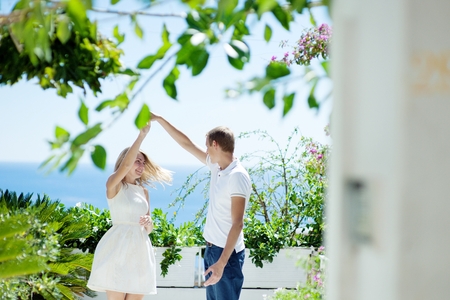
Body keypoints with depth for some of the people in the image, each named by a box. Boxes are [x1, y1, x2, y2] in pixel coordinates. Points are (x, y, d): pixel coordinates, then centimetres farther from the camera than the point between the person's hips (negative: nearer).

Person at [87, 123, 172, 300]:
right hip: (118, 248, -6)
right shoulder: (114, 185, -1)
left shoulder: (144, 192, 16)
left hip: (139, 250, 6)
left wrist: (148, 223, -6)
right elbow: (126, 164, -22)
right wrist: (142, 134, -21)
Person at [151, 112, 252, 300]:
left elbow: (237, 224, -24)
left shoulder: (237, 177, -20)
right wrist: (159, 119, 16)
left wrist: (221, 263, -29)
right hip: (212, 248, 9)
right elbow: (186, 144, 16)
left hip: (227, 252, -9)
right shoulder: (217, 167, 6)